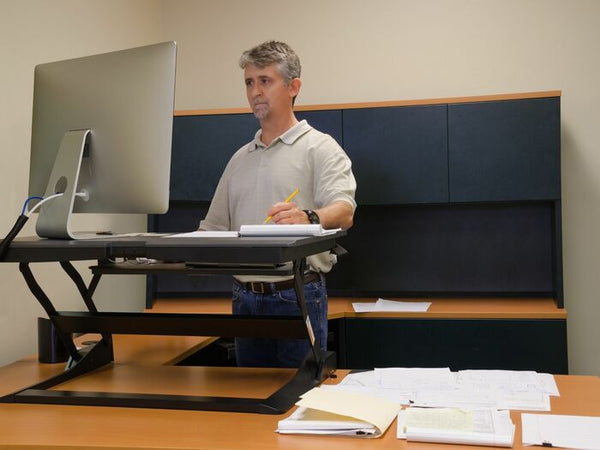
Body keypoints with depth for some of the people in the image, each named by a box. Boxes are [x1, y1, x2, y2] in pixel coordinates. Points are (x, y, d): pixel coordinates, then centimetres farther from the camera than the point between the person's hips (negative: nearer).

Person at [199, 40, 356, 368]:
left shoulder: (320, 148, -1)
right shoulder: (240, 158, 18)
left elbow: (343, 212, -18)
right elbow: (214, 228, 20)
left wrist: (309, 218, -39)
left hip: (297, 295, -6)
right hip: (245, 298, 6)